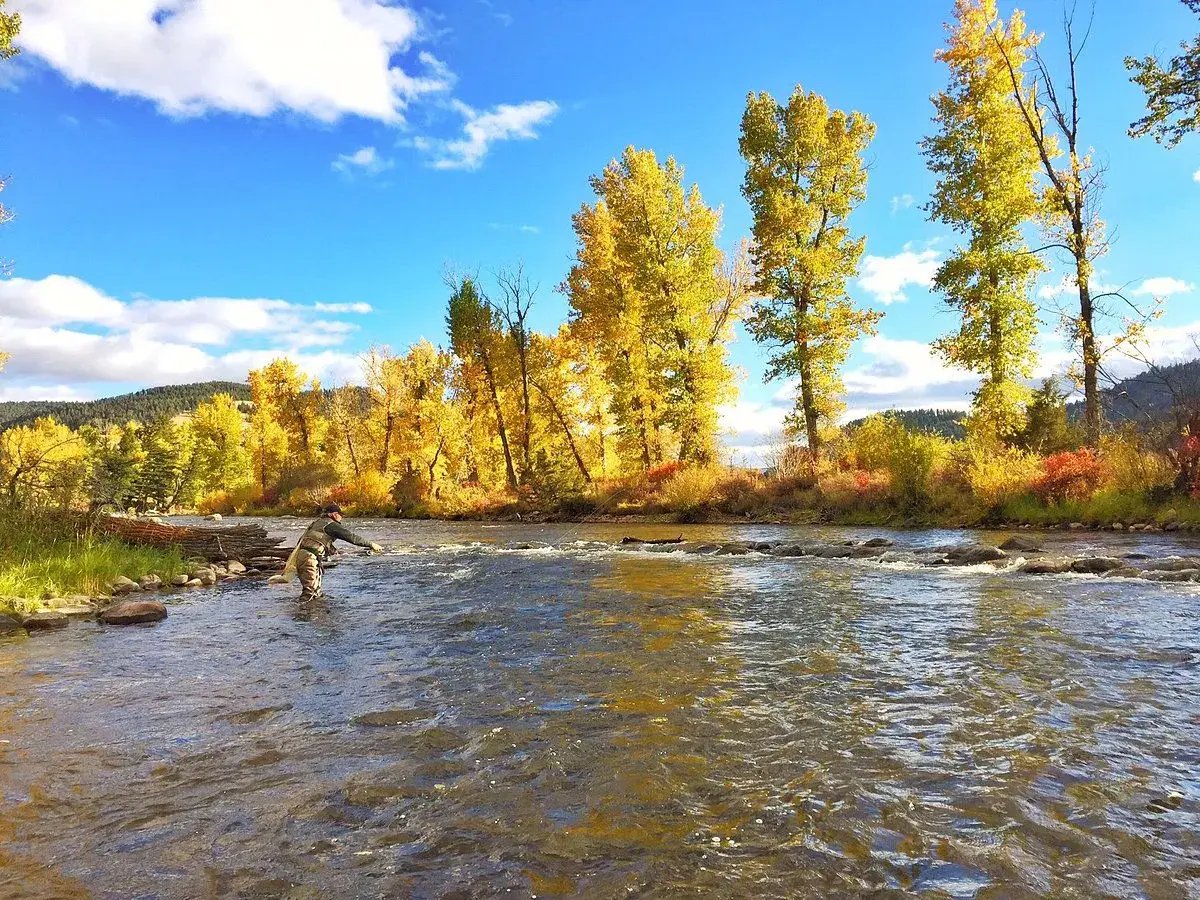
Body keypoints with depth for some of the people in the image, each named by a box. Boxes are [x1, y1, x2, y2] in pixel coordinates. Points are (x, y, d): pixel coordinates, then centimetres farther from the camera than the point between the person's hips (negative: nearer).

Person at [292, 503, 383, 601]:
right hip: (309, 559, -9)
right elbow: (352, 537, -6)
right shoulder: (331, 525, -5)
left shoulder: (317, 522, 21)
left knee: (316, 592, 13)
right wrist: (371, 544, 1)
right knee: (309, 592, -10)